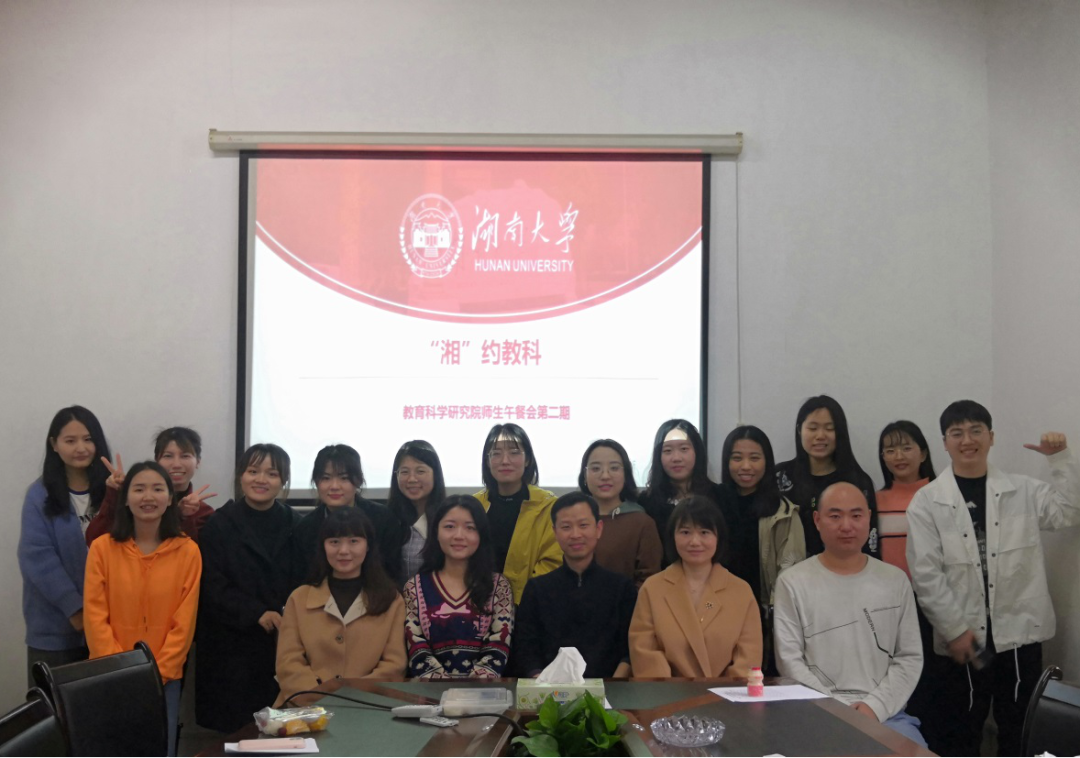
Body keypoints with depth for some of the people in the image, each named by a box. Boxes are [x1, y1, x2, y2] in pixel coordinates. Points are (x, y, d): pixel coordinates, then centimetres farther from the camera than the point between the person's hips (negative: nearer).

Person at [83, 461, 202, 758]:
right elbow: (95, 617, -5)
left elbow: (185, 621, -4)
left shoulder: (187, 551, -3)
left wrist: (155, 674, -10)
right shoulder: (102, 548, -3)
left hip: (165, 679, 0)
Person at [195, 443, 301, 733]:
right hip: (230, 647, -2)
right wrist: (256, 613, -17)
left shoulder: (294, 525, 9)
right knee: (230, 728, -2)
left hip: (282, 646, 2)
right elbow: (212, 587, -5)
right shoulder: (219, 525, 1)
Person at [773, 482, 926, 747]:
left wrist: (875, 705, -7)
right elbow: (790, 661, -2)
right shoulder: (793, 582, 2)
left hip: (886, 712, 3)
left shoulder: (895, 580, 10)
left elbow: (910, 657, 7)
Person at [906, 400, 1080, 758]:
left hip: (1019, 633, 2)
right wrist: (955, 629, -12)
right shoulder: (927, 501, -3)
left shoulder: (1023, 490, 7)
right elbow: (925, 574, -7)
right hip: (963, 637, -2)